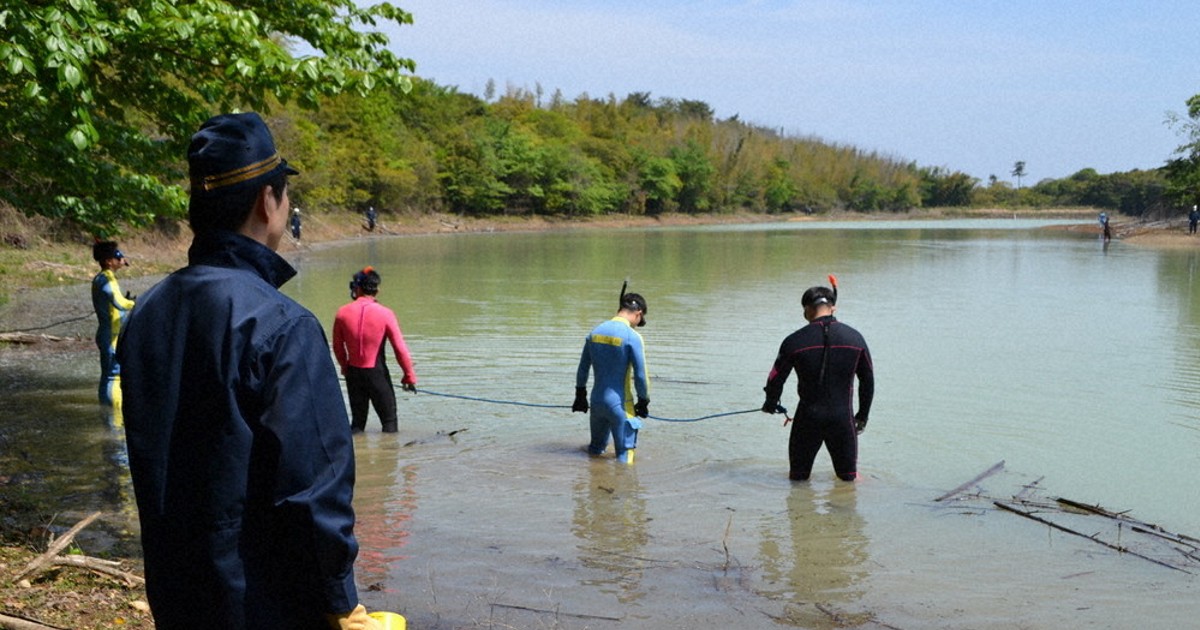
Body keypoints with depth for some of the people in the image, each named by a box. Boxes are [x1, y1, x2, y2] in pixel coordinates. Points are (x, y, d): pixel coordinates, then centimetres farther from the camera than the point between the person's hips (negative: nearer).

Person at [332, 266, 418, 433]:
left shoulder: (343, 313, -4)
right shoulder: (385, 313, -11)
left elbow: (337, 347, 7)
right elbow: (400, 348, -10)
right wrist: (410, 376, -1)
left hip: (353, 373, 3)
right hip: (377, 373, -3)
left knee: (357, 421, 16)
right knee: (389, 421, 8)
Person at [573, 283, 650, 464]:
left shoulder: (595, 332, 4)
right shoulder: (632, 337, -16)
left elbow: (582, 369, 12)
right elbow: (640, 375, -14)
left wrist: (580, 395, 22)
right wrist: (643, 401, 0)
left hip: (596, 401, 6)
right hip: (619, 404, -6)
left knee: (595, 448, 22)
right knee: (624, 455, 1)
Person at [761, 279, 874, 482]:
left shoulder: (794, 341, -8)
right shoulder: (855, 338, 0)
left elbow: (776, 378, 1)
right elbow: (868, 380, 9)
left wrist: (771, 404, 21)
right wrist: (863, 414, 22)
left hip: (808, 418, -1)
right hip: (843, 417, 1)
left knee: (798, 476, 13)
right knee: (848, 476, 13)